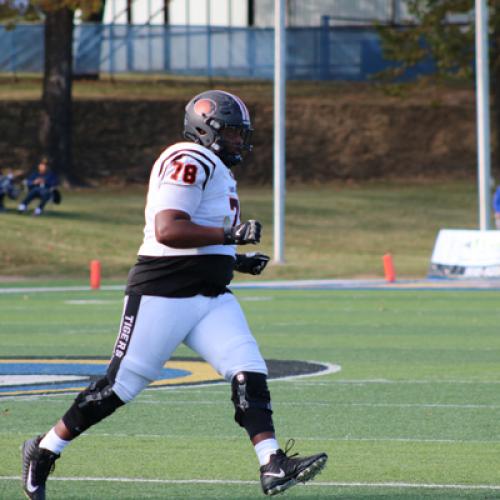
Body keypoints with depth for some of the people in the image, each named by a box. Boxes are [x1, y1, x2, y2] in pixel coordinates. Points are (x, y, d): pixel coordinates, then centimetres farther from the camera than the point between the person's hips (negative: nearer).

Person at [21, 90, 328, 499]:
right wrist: (230, 234, -25)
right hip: (164, 294, -9)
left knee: (249, 373, -8)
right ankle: (43, 451, 13)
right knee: (122, 384, -1)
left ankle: (273, 465, -16)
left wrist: (235, 260, 16)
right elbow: (167, 231, -25)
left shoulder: (216, 170, 20)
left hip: (211, 297, 9)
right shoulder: (190, 162, -13)